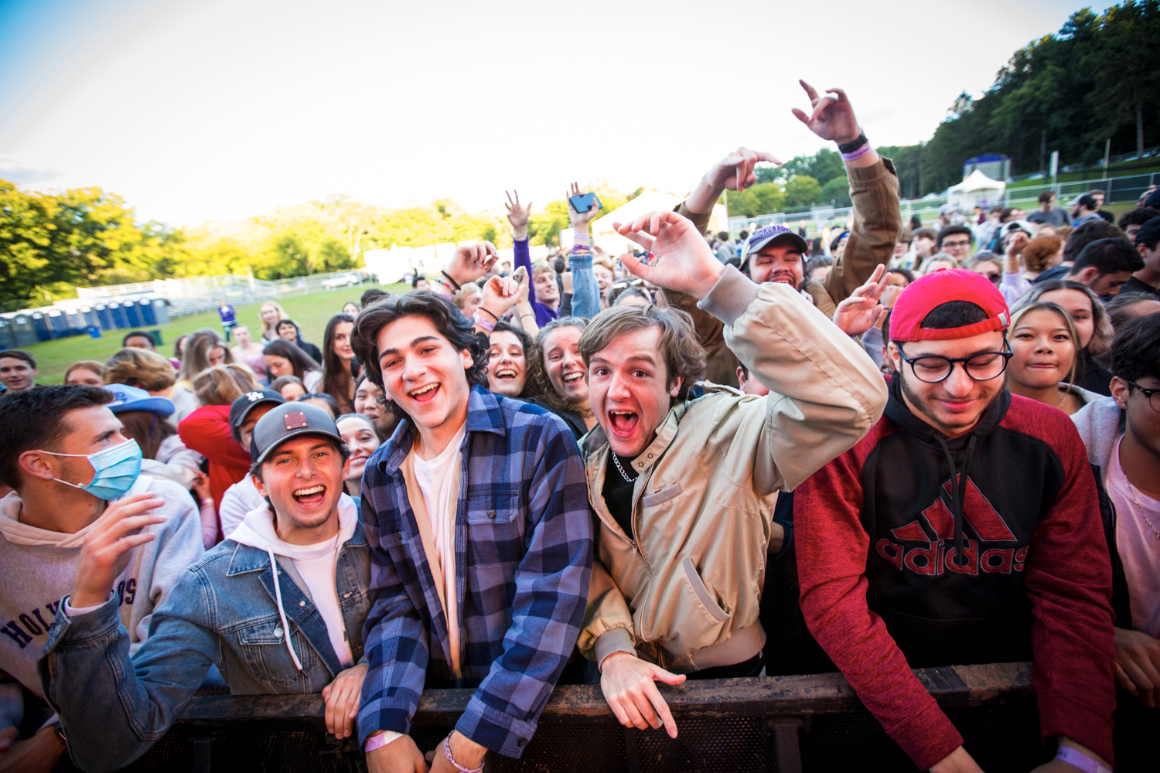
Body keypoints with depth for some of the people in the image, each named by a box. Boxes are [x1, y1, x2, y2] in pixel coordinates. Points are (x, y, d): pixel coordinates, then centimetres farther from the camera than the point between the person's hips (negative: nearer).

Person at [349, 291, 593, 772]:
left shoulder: (540, 438, -13)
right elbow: (393, 604, 2)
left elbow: (552, 597, -16)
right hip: (437, 697, 3)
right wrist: (384, 730, -12)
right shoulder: (380, 475, 3)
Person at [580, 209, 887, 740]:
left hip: (733, 675, -3)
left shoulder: (726, 432, -20)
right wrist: (611, 648, -18)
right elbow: (587, 566, 0)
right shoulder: (587, 460, -4)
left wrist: (715, 282, -40)